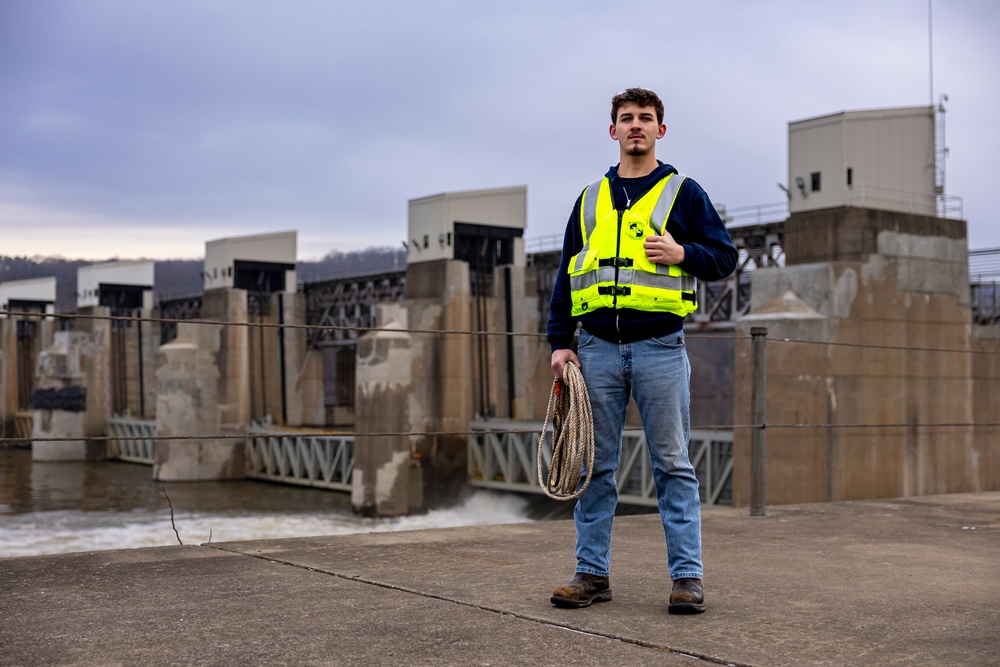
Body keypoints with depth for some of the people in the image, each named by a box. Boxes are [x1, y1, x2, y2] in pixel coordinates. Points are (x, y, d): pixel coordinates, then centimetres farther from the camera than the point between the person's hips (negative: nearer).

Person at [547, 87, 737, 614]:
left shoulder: (683, 193, 8)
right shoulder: (590, 198, 16)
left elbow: (725, 256, 6)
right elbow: (566, 275, 15)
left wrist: (683, 253, -13)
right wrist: (560, 341, 6)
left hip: (659, 348, -3)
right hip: (597, 348, 3)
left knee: (673, 466, -1)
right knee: (595, 466, 6)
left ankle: (687, 576, 4)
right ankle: (593, 573, 13)